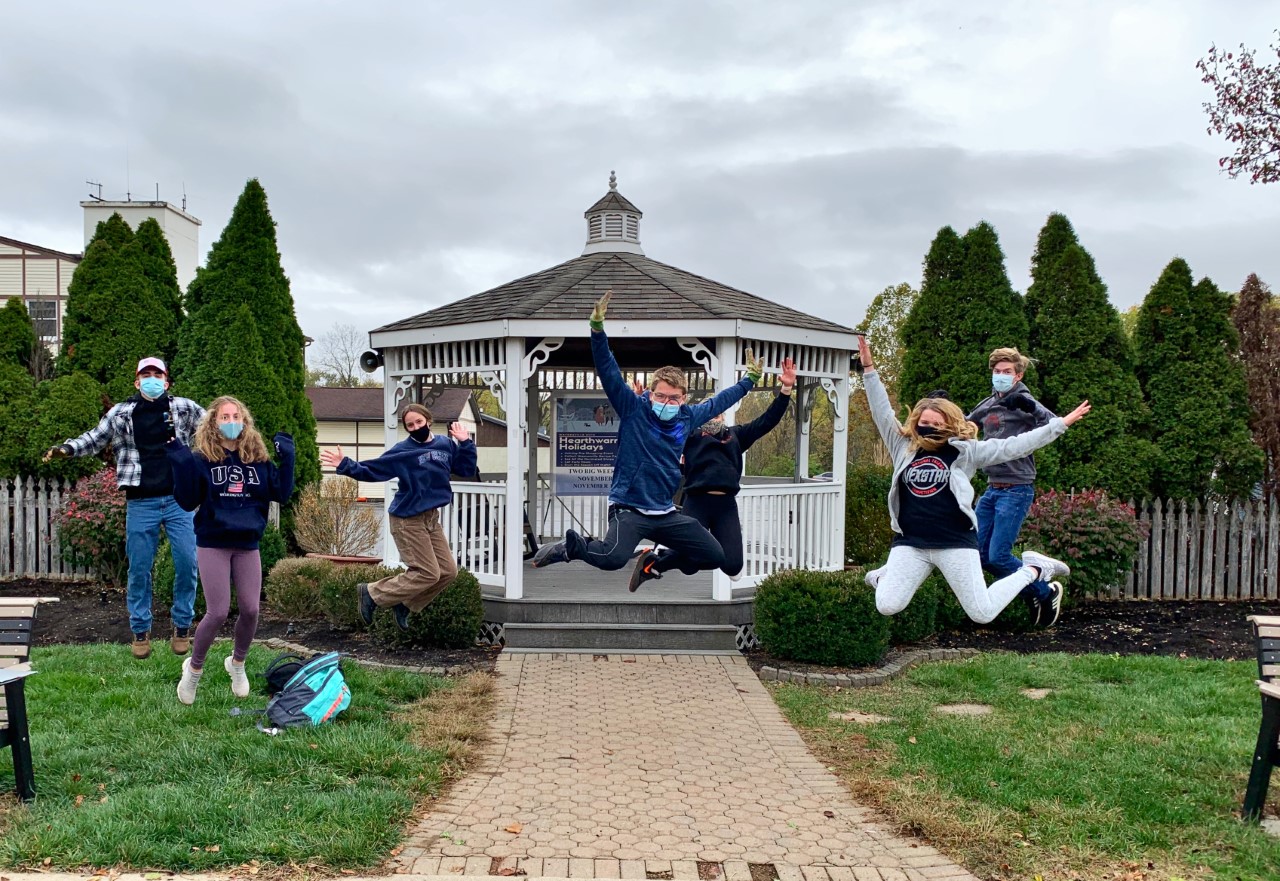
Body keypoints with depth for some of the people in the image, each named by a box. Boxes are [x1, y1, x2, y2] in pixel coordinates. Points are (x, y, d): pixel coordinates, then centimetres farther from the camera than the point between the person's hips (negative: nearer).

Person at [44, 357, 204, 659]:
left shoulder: (184, 407, 4)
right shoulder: (121, 413, 5)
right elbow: (94, 438, 13)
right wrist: (67, 448, -4)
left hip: (179, 500, 0)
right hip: (140, 504, 0)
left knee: (187, 564, 0)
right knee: (139, 569, 5)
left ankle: (182, 626, 17)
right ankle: (141, 630, 19)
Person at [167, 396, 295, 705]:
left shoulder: (257, 458, 4)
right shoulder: (201, 458, -4)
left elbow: (282, 494, -1)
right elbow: (187, 502, -9)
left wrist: (287, 458, -6)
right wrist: (179, 463, -18)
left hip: (248, 545, 3)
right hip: (212, 545, -3)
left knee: (250, 610, 2)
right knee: (218, 613, -6)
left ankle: (237, 663, 29)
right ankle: (194, 668, 19)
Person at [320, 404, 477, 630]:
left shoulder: (446, 445, 5)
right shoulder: (402, 451, -9)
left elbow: (468, 470, 8)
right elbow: (372, 470, -10)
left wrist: (466, 443, 0)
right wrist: (346, 466, -21)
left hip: (431, 518, 7)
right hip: (407, 520, -7)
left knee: (448, 571, 5)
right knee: (427, 573, -7)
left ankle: (405, 605, 18)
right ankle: (371, 593, 5)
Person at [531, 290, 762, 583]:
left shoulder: (688, 417, 7)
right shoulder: (633, 409, -6)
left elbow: (719, 401, 25)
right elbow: (608, 371, -15)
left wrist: (750, 379, 31)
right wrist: (597, 328, -27)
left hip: (666, 513, 7)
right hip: (629, 509, -6)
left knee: (715, 556, 5)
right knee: (613, 557, -34)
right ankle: (568, 547, -3)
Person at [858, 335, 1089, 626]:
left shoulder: (965, 451, 2)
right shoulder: (904, 448, 8)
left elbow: (1012, 446, 0)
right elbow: (882, 413, 7)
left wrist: (1061, 423, -4)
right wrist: (869, 369, 2)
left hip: (955, 543, -2)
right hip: (910, 543, 2)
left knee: (983, 614, -1)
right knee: (887, 606, -13)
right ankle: (886, 575, 23)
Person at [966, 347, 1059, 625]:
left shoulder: (1023, 401, -8)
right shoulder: (987, 406, 12)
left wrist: (1030, 406, -38)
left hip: (1016, 490, -8)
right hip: (991, 489, 8)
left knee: (998, 555, -11)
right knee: (978, 553, 7)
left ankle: (1043, 593, 13)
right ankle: (1032, 593, 22)